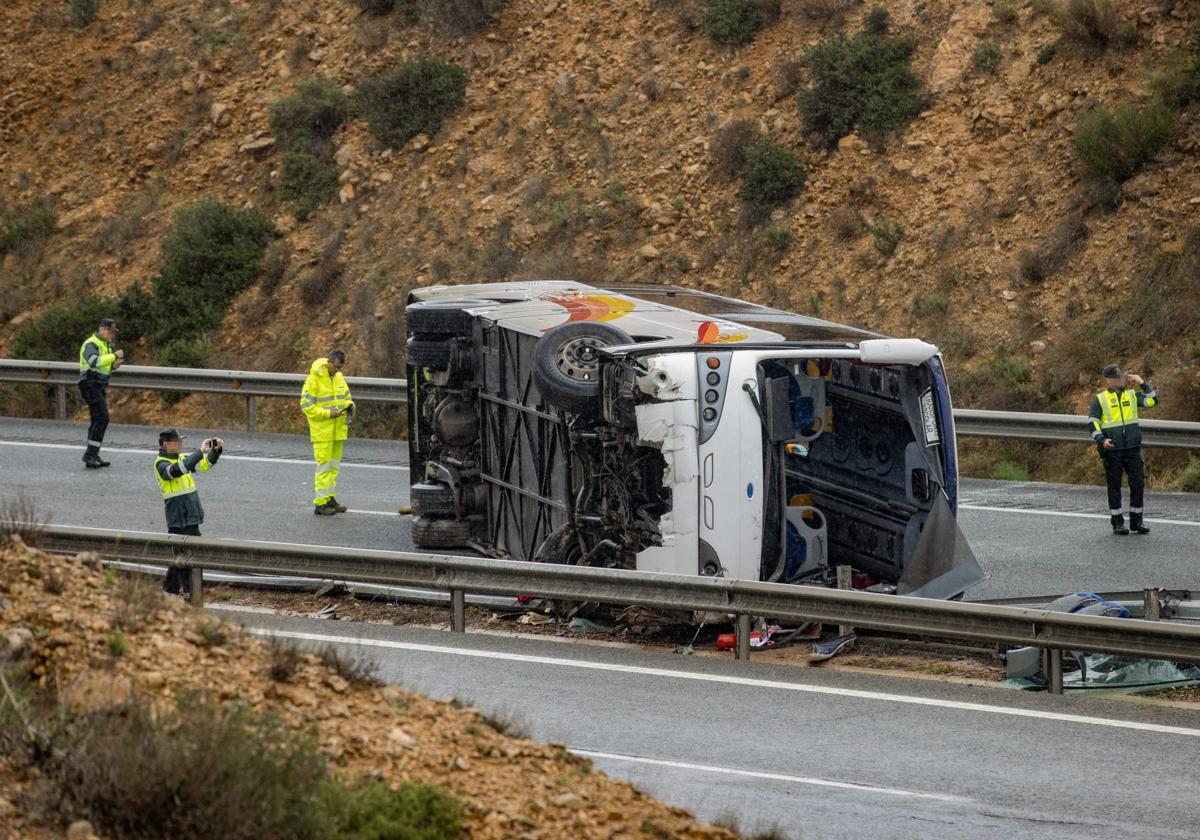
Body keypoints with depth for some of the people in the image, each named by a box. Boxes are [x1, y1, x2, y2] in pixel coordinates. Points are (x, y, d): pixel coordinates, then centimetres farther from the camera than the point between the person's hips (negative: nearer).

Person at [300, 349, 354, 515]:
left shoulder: (339, 377, 10)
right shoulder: (314, 379, -12)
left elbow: (346, 396, 22)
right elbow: (306, 405, -14)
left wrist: (349, 405, -1)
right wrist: (327, 413, -21)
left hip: (338, 430, 7)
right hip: (322, 431, -7)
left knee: (334, 466, 12)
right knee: (324, 466, -8)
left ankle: (329, 498, 21)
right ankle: (320, 503, -5)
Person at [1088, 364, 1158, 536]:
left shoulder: (1132, 395, 12)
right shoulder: (1099, 399, 4)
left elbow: (1152, 400, 4)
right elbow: (1092, 422, -2)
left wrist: (1142, 384, 0)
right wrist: (1101, 440, -16)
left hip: (1132, 449, 2)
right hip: (1111, 449, -2)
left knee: (1138, 483, 0)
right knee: (1114, 486, 2)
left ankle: (1136, 521, 11)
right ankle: (1117, 523, 9)